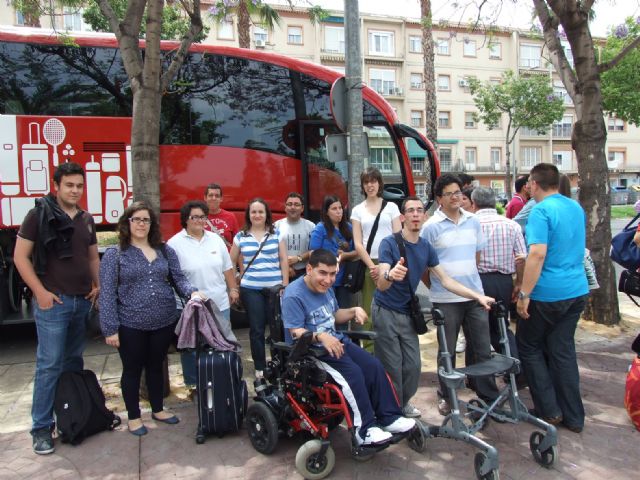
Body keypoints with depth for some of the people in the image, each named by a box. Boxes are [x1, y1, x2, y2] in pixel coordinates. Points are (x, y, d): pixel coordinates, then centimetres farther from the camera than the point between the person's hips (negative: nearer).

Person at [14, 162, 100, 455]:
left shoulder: (86, 219, 11)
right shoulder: (39, 214, -5)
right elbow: (20, 256, -7)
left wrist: (98, 285, 7)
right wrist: (40, 292, -13)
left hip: (83, 301, 6)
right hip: (53, 301, -6)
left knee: (74, 361, 14)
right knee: (49, 365, -3)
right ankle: (41, 428, 8)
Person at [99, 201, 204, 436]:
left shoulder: (165, 251, 5)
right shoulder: (114, 255, -5)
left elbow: (178, 278, 5)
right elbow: (107, 294, -8)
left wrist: (192, 292, -16)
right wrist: (110, 328, -12)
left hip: (164, 322, 3)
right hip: (131, 326, -3)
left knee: (156, 366, 20)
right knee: (132, 370, 13)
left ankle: (158, 409, 38)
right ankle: (134, 417, 31)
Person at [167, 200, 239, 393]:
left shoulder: (216, 239, 7)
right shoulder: (175, 243, -7)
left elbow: (227, 268, 13)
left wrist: (233, 289, 9)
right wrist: (186, 294, -11)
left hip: (220, 304, 4)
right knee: (192, 347, 8)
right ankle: (193, 384, 24)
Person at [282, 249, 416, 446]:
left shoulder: (325, 288, 10)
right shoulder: (294, 296, -16)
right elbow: (296, 332, -20)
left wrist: (354, 311, 4)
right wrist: (321, 336, -36)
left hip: (336, 341, 8)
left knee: (374, 366, -9)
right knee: (353, 372, -27)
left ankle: (389, 417, 1)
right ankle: (364, 429, -16)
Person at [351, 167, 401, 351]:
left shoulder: (391, 206, 9)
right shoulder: (358, 210, 11)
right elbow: (358, 243, 4)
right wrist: (372, 266, -8)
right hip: (369, 265, 1)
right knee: (369, 310, -3)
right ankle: (369, 351, 3)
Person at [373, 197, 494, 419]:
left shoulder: (426, 247, 2)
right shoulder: (389, 243, -16)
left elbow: (445, 280, 7)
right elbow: (381, 285, -25)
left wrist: (477, 296, 1)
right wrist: (390, 275, -49)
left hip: (406, 313, 5)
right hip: (385, 312, -5)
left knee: (413, 365, 5)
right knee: (392, 367, -1)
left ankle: (403, 403, 30)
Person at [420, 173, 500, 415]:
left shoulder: (473, 221, 6)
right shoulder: (431, 226, -8)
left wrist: (469, 278, 13)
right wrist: (436, 285, -1)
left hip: (475, 295, 4)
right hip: (445, 299, -4)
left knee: (481, 348, 11)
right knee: (447, 350, 9)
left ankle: (489, 395, 25)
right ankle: (446, 396, 25)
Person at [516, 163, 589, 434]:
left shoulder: (541, 211, -16)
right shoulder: (577, 208, 11)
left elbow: (537, 253, -25)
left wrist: (524, 294, -21)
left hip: (548, 294, -7)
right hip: (577, 290, 8)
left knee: (529, 346, 11)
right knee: (563, 350, 14)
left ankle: (549, 410, 14)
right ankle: (573, 417, 21)